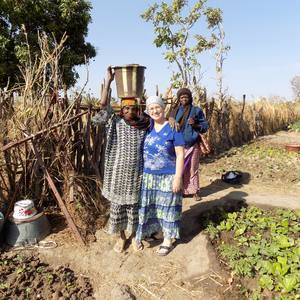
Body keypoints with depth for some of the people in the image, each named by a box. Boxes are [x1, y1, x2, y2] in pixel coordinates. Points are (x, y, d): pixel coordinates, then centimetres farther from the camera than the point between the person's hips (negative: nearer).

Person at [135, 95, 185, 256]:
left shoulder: (173, 128, -10)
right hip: (148, 176, 4)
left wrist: (178, 178, -15)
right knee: (148, 206, 16)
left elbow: (180, 155, -11)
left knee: (167, 207, 9)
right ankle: (143, 234, 37)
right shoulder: (147, 127, 4)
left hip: (167, 177, -4)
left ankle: (168, 240, 27)